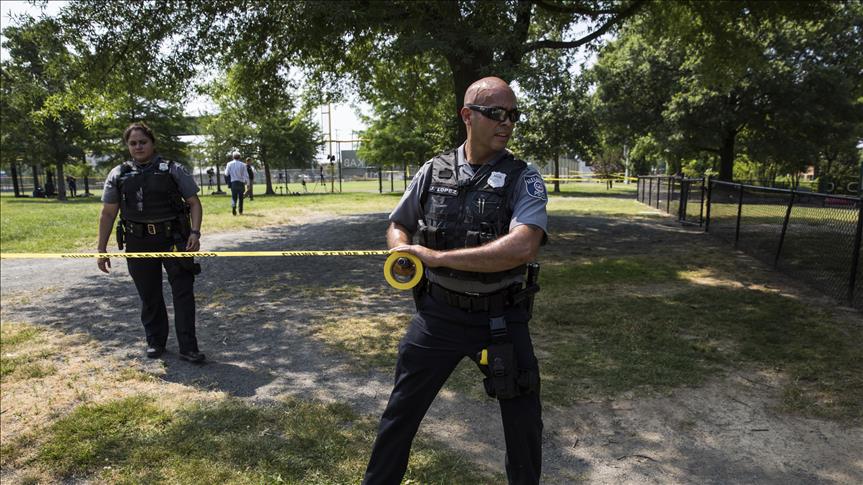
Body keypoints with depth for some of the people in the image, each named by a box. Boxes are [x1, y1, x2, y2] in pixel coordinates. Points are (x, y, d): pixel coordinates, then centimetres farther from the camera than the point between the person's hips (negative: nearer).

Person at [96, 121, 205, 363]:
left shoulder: (173, 170, 1)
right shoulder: (118, 175, 6)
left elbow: (194, 203, 2)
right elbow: (107, 214, 8)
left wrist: (195, 232, -12)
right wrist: (101, 249, 5)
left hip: (173, 239, -2)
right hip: (139, 244, 2)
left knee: (183, 292, -5)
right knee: (149, 296, 11)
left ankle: (188, 347, 1)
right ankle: (155, 342, 28)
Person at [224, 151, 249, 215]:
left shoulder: (229, 164, 1)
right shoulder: (242, 164, -2)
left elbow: (226, 174, 6)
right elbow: (246, 175, -3)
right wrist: (247, 183, 6)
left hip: (233, 182, 0)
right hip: (241, 182, 0)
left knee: (233, 196, 4)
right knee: (240, 197, 13)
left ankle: (233, 206, -24)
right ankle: (240, 211, 17)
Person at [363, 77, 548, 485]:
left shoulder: (523, 179, -10)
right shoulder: (434, 172, -1)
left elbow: (522, 247, -28)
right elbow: (397, 226, 13)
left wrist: (435, 256, -27)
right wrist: (404, 255, -11)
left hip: (501, 318, -1)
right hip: (438, 313, 2)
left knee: (524, 421, 12)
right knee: (400, 412, 13)